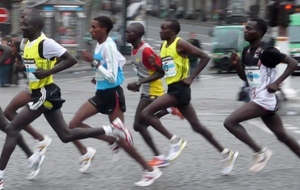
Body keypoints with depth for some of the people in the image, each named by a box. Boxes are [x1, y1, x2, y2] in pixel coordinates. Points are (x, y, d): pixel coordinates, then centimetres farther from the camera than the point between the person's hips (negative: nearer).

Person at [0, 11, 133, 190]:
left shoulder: (45, 43, -17)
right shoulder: (29, 44, 10)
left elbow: (71, 60, -20)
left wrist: (47, 72, -22)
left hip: (45, 94, -10)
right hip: (41, 94, 10)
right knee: (66, 135, 13)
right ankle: (111, 130, 16)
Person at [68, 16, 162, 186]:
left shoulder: (108, 46, -20)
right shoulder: (100, 45, 7)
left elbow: (112, 77, -24)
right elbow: (121, 61, 22)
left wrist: (96, 64, -26)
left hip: (112, 94, -9)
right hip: (101, 93, 9)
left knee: (120, 138, -5)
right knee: (74, 124, 1)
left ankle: (150, 170, 7)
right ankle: (113, 141, 9)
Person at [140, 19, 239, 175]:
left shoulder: (180, 44, -11)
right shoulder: (163, 46, 14)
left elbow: (205, 57, -15)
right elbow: (163, 68, 26)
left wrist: (191, 77, -16)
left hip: (180, 88, -9)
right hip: (173, 89, 9)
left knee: (146, 114, -16)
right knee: (196, 125, 10)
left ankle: (174, 141, -9)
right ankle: (226, 153, 16)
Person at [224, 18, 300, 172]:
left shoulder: (267, 52, -15)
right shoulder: (246, 51, 10)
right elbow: (245, 77, 20)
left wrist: (277, 83, -22)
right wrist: (236, 64, 2)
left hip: (264, 100, -9)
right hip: (258, 100, 9)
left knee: (230, 122, -15)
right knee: (282, 136, 14)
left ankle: (260, 151, -7)